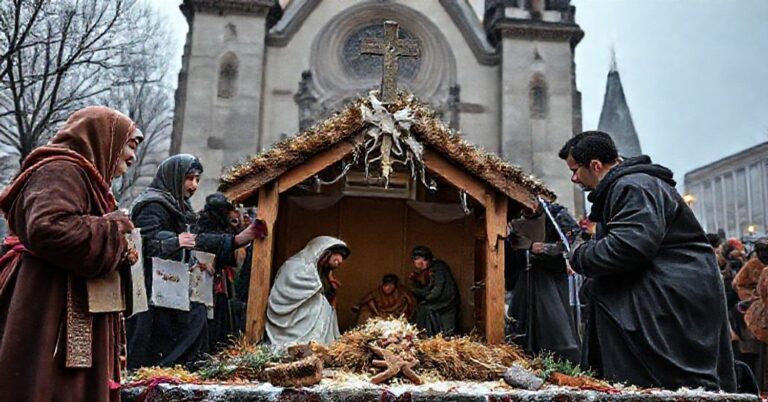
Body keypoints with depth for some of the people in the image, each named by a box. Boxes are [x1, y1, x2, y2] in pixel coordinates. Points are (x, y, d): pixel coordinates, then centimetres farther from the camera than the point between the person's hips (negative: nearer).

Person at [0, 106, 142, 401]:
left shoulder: (82, 177, 22)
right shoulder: (60, 171, -9)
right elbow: (47, 229, -27)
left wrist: (119, 256, 5)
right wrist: (112, 229, -14)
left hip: (78, 319, 10)